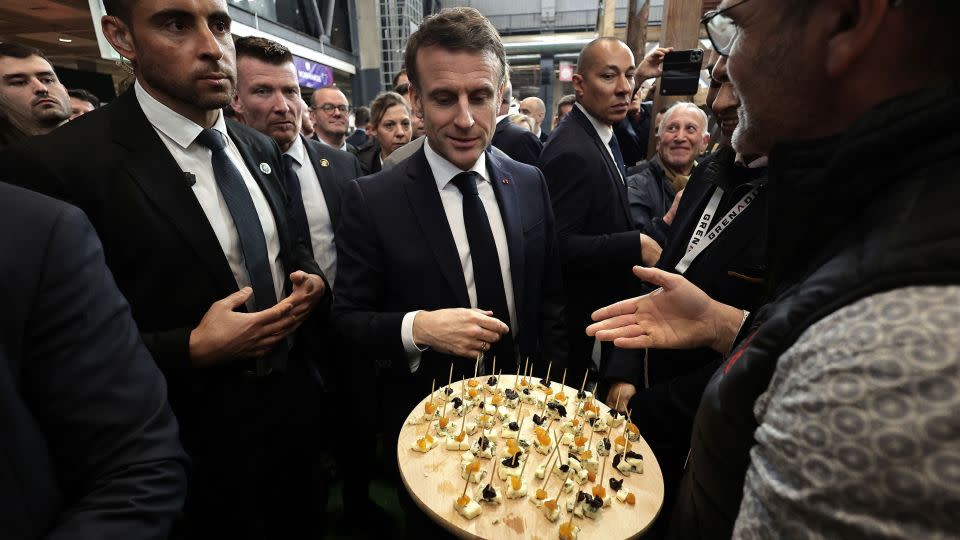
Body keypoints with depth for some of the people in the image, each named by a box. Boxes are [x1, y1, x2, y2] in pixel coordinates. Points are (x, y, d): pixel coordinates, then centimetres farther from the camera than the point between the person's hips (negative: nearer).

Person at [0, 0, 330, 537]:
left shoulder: (261, 148, 1)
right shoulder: (58, 166, -18)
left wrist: (311, 282, -8)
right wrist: (192, 351, -26)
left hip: (296, 413, 6)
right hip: (200, 451, -5)